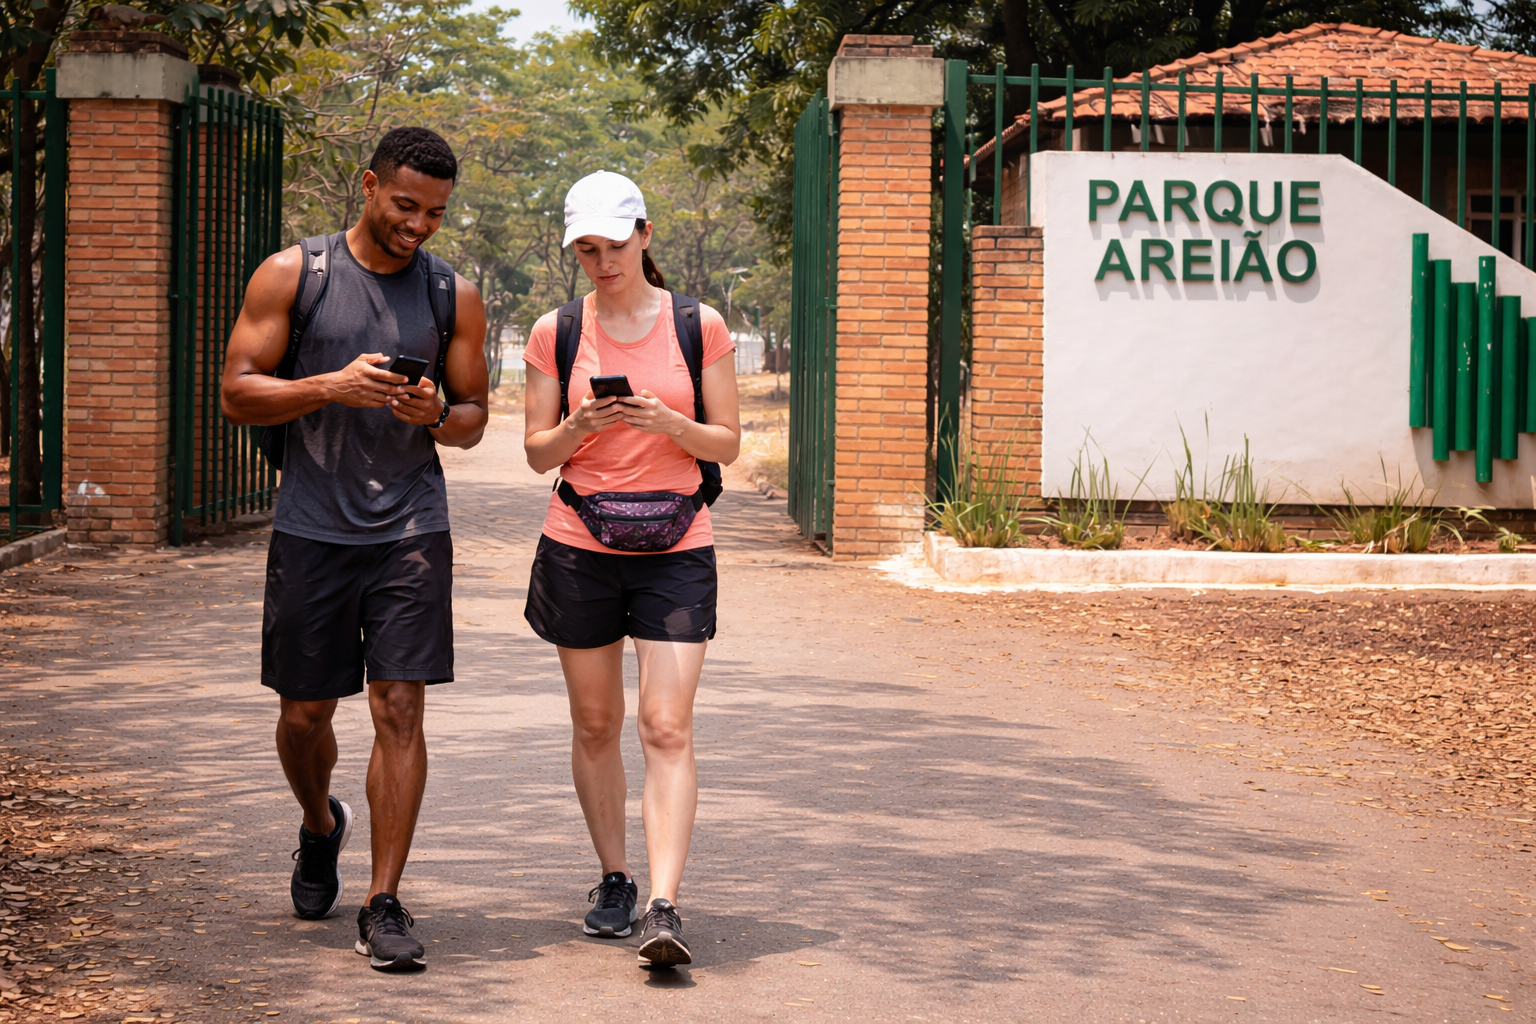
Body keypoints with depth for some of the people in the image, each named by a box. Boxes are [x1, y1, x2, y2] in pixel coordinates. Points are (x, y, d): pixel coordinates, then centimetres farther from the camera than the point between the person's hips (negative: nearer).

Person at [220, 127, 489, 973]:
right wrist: (331, 385, -19)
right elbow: (237, 395, -3)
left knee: (399, 710, -7)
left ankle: (384, 904, -2)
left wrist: (436, 414, -13)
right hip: (312, 528, 0)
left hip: (412, 530, 0)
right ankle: (320, 826, 41)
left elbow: (472, 421, 11)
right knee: (304, 713, 8)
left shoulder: (453, 296, 6)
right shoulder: (290, 275, 0)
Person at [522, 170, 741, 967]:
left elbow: (727, 445, 2)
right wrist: (580, 428, -16)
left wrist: (668, 421, -17)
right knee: (595, 724, 9)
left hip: (675, 548, -2)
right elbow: (538, 452, 5)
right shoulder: (555, 333, 3)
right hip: (580, 545, 2)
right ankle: (613, 879, 25)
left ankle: (663, 908, -17)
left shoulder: (699, 327, 1)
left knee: (667, 729, -11)